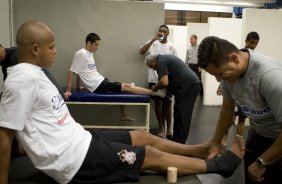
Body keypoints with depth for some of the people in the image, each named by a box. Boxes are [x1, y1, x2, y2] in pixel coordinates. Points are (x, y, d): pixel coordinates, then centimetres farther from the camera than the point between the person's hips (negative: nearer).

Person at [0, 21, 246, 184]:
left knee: (144, 137, 14)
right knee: (151, 155, -2)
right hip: (73, 158, -9)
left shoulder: (34, 73, 9)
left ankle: (202, 150, 30)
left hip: (78, 140, 10)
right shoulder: (23, 79, -21)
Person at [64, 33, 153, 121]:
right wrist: (68, 90, -14)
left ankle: (124, 115, 23)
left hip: (100, 81, 9)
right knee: (126, 87, -9)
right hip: (97, 85, -9)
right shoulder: (81, 54, -13)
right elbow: (72, 72, -13)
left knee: (123, 89, 17)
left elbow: (81, 71, 18)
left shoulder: (90, 53, 12)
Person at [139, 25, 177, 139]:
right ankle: (161, 127, 16)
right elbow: (141, 52, -16)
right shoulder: (152, 43, 1)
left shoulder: (172, 47, 6)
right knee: (158, 102, 6)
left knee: (167, 103, 6)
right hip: (154, 78, -1)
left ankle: (169, 128, 16)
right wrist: (153, 39, -21)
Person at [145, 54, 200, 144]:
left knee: (181, 117, -5)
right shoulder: (165, 58, 23)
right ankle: (177, 140, 23)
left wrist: (155, 87, 0)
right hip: (192, 84, 10)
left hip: (188, 86, -10)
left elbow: (164, 82, -19)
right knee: (179, 115, 15)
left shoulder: (160, 61, -7)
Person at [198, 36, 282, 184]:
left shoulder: (269, 75, -36)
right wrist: (216, 143, 7)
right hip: (258, 134, 6)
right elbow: (227, 109, 1)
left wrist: (261, 163, -19)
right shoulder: (228, 70, -14)